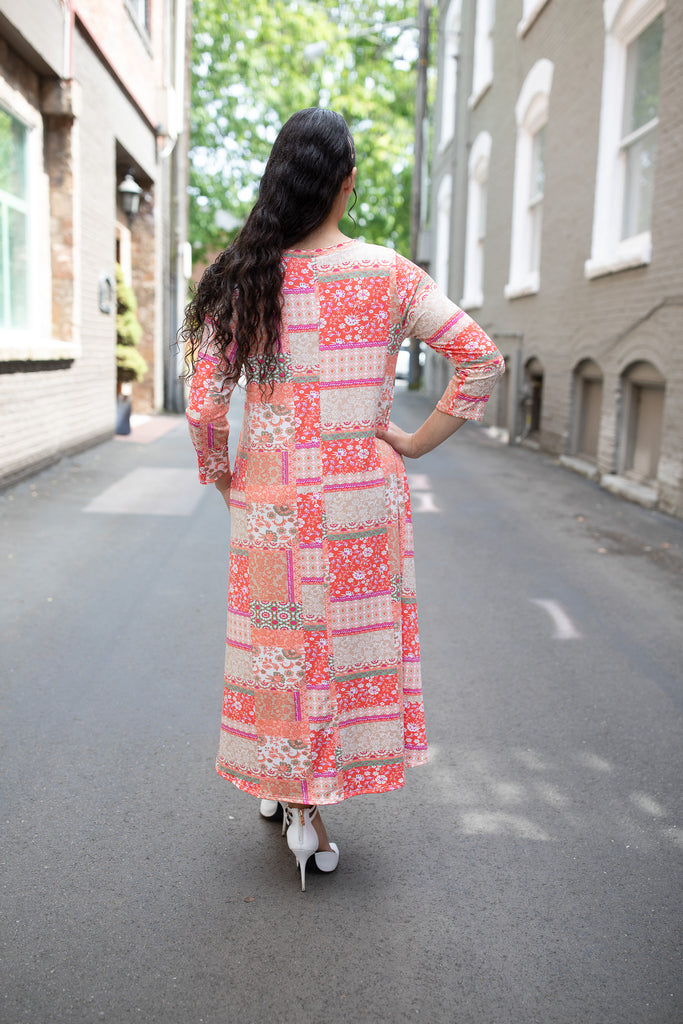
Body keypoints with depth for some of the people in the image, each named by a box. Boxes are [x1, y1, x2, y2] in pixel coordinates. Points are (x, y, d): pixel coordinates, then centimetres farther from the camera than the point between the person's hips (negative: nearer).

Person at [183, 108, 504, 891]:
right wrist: (416, 442, 1)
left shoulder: (243, 281, -4)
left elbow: (204, 408, -7)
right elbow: (482, 361, -4)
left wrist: (220, 478, 10)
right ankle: (307, 812, 23)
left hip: (271, 496, 1)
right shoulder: (389, 275, -4)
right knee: (352, 637, 12)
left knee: (282, 636, 15)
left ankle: (283, 790, 29)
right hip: (362, 494, 0)